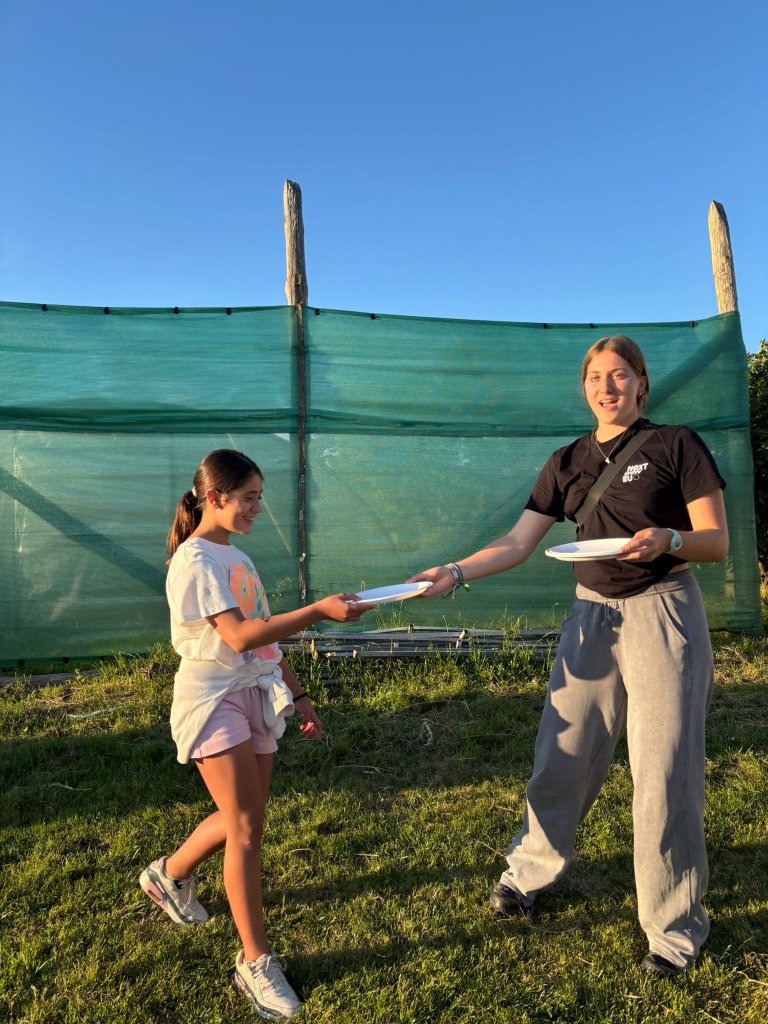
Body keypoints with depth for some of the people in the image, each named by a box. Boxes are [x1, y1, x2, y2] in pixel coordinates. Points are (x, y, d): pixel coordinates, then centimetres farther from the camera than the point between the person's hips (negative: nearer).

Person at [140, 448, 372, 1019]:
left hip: (256, 698, 8)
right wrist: (319, 611, -29)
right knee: (246, 828, -5)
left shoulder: (237, 559, 12)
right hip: (213, 700, -8)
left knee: (243, 821, 17)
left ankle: (170, 875, 43)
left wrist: (297, 695, 16)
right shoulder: (195, 559, -14)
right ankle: (257, 962, 11)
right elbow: (241, 636, -25)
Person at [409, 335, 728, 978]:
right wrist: (455, 573, -8)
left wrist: (668, 539, -25)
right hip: (594, 615, 4)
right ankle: (530, 871, 33)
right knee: (562, 756, 9)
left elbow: (718, 542, -5)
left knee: (663, 775, 1)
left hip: (663, 615, -3)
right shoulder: (569, 462, 8)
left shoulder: (676, 445, -3)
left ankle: (675, 927, 22)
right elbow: (517, 544, 4)